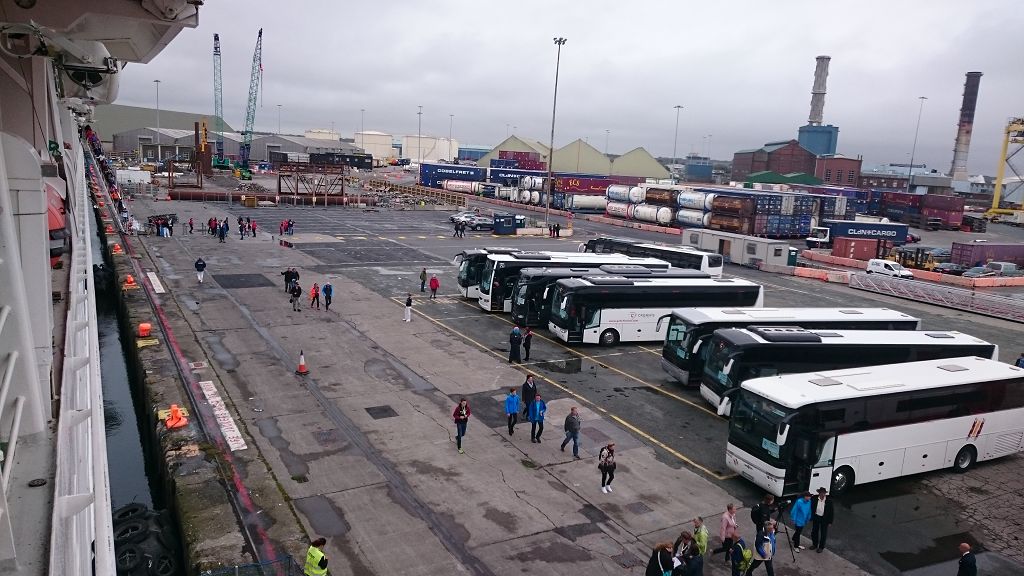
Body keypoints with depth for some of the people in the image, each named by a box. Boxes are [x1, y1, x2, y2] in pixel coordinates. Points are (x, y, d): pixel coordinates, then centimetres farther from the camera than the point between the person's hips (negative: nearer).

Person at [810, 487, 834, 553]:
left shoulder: (829, 501, -16)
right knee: (814, 532, 17)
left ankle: (821, 547, 28)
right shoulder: (815, 499, -12)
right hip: (816, 517, 2)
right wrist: (811, 518, 0)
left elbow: (831, 512, -8)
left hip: (824, 519, -2)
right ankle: (814, 544, 37)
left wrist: (830, 522, -7)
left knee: (823, 534, 10)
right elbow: (811, 508, -1)